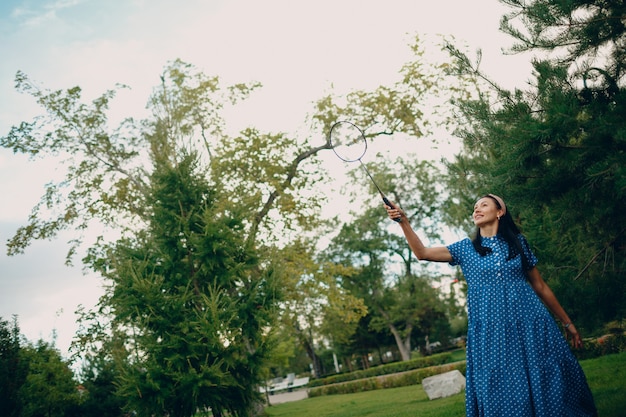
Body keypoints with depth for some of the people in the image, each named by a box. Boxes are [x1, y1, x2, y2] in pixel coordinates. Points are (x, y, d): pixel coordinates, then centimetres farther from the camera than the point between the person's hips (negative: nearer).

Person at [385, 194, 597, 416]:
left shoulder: (518, 241, 9)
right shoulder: (466, 248, 10)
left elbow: (540, 286, 14)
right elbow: (423, 253, 1)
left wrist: (567, 323, 15)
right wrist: (403, 221, -10)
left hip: (529, 322, 0)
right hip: (490, 330, 0)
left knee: (546, 385, 1)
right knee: (504, 393, 1)